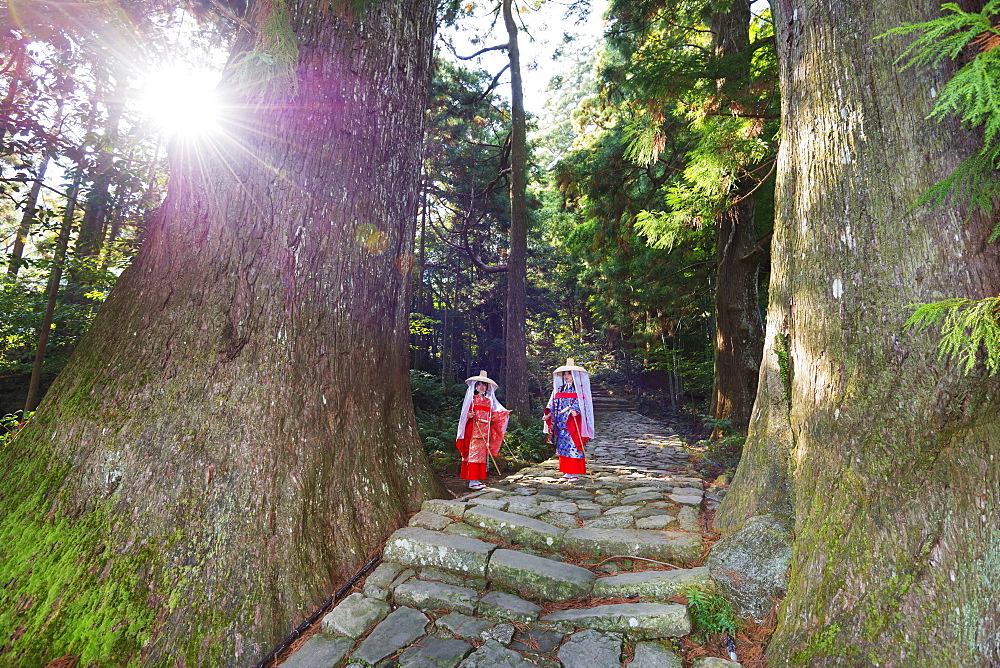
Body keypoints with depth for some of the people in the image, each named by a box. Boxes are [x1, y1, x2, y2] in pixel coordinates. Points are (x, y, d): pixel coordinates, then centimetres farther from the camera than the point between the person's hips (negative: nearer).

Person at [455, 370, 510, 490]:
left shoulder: (488, 401, 16)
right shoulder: (472, 399, 1)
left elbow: (492, 415, 17)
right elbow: (465, 413, -1)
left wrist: (504, 413, 13)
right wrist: (470, 415, -21)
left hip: (485, 431, 6)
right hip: (474, 430, -5)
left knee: (482, 454, 7)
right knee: (473, 453, -7)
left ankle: (478, 479, 13)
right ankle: (472, 481, -5)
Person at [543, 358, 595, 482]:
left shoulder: (579, 389, -2)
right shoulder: (560, 389, 16)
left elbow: (581, 403, -12)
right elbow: (554, 405, 16)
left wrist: (575, 411, -29)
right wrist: (549, 414, 2)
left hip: (574, 422, -6)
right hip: (561, 423, 6)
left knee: (574, 446, -6)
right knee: (563, 447, 7)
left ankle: (575, 473, 1)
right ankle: (567, 473, 14)